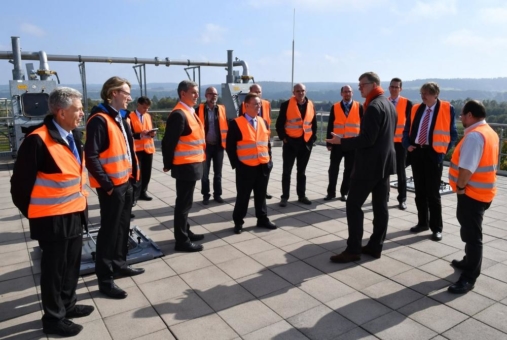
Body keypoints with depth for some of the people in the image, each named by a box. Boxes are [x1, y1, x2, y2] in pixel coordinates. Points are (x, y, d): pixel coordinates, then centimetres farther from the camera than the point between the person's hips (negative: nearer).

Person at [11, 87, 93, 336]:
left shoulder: (74, 135, 3)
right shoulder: (38, 140, -22)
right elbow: (20, 183, -16)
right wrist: (31, 211, -4)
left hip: (75, 213, 8)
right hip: (52, 219, -8)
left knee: (72, 264, 21)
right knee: (54, 269, 9)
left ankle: (68, 305, 40)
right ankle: (53, 318, 27)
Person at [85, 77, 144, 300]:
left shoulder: (119, 118, 13)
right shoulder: (99, 120, -16)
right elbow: (91, 157, -21)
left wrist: (133, 173, 13)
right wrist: (106, 183, -19)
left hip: (125, 182, 9)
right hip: (111, 185, -9)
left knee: (123, 227, 18)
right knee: (110, 230, -1)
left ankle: (119, 265, 34)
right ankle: (105, 279, 11)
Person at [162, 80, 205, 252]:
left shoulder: (190, 112, 13)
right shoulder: (179, 114, -18)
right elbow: (169, 142, -18)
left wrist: (199, 159, 15)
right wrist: (168, 164, -11)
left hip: (193, 164, 10)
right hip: (186, 166, -10)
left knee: (185, 202, 18)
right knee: (183, 202, -1)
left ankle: (185, 232, 31)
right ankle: (182, 241, 8)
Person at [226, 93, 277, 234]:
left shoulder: (263, 122, 10)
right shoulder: (236, 123, -8)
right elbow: (230, 146, -7)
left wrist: (269, 160, 7)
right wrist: (235, 164, -11)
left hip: (263, 166, 5)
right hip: (245, 167, -5)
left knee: (261, 194, 15)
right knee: (243, 196, 5)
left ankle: (262, 219, 28)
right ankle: (238, 222, 18)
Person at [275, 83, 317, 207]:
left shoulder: (311, 105, 6)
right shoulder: (286, 105, -6)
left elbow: (314, 123, 14)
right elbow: (279, 124, -3)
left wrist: (313, 138, 5)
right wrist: (283, 137, -9)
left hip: (306, 143, 4)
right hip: (290, 142, -3)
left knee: (302, 171, 13)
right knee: (287, 171, 1)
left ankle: (302, 195, 22)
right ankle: (285, 197, 9)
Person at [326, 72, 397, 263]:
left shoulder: (374, 106, -17)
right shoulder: (389, 105, 14)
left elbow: (367, 139, -23)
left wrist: (342, 141, -17)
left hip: (369, 164, -10)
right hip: (385, 161, 10)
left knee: (353, 205, -3)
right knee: (380, 205, 10)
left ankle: (353, 250, 1)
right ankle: (375, 246, 18)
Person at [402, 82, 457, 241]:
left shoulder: (447, 109, -4)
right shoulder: (416, 109, 7)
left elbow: (452, 133, 1)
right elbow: (407, 130, 13)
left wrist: (444, 149, -5)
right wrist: (407, 145, 0)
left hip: (433, 153, -5)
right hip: (416, 152, 5)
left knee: (432, 192, -1)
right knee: (419, 191, 12)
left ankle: (436, 228, 11)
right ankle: (423, 222, 25)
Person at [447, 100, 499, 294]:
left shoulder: (474, 135, -21)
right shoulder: (489, 132, 12)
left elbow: (467, 168, -28)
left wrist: (460, 187, -12)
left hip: (472, 192, -10)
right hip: (481, 191, 10)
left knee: (471, 234, -3)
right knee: (471, 230, 22)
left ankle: (469, 278, 5)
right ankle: (470, 262, 38)